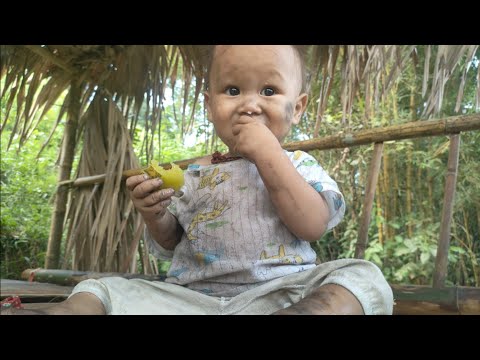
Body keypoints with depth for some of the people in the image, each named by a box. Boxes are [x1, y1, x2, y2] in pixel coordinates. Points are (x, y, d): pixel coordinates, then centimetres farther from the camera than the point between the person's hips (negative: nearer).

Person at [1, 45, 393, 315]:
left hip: (281, 294, -2)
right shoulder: (192, 175, 12)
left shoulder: (298, 165, 6)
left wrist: (267, 153, -15)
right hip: (190, 297, 3)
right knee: (102, 290, -6)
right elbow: (166, 246, 19)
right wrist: (154, 214, -5)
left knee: (362, 275, -27)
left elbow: (313, 225, -13)